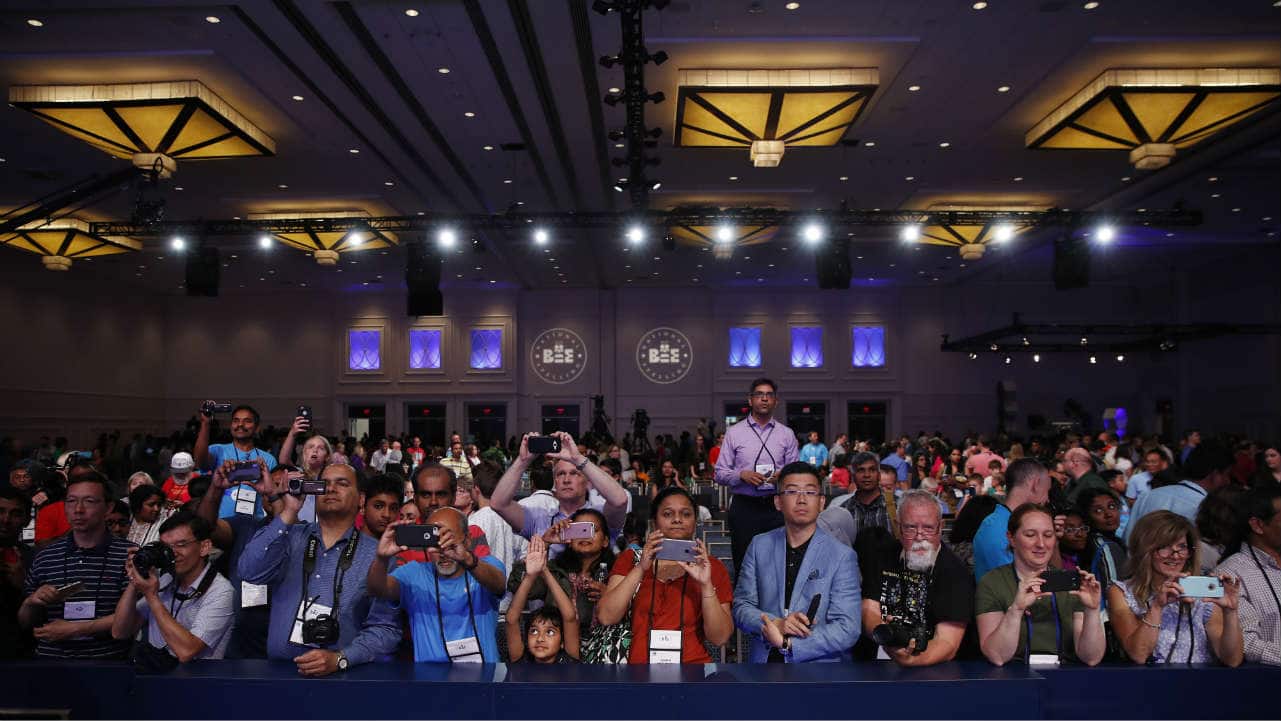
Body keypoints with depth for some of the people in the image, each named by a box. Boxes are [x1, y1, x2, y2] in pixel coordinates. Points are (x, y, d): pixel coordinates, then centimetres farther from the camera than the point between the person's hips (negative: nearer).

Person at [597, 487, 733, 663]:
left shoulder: (711, 567, 9)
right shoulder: (630, 559, 11)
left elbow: (719, 638, 1)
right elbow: (605, 617, -3)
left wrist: (706, 585, -12)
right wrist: (640, 569, -12)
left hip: (693, 660, 0)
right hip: (637, 660, 1)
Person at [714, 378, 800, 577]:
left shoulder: (786, 434, 11)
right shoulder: (734, 432, 6)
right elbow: (720, 474, 4)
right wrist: (742, 475, -14)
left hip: (777, 507, 1)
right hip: (744, 507, -1)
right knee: (743, 566, 0)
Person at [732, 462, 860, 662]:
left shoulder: (842, 556, -2)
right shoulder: (760, 546, 7)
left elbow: (847, 629, -8)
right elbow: (741, 606, 5)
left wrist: (787, 643, -13)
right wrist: (775, 624, -13)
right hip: (763, 659, 2)